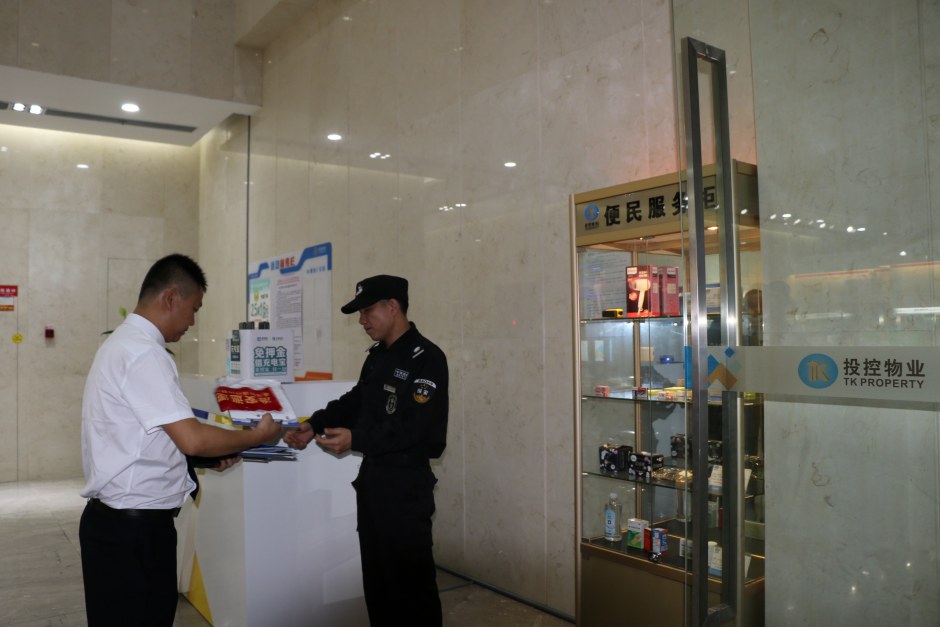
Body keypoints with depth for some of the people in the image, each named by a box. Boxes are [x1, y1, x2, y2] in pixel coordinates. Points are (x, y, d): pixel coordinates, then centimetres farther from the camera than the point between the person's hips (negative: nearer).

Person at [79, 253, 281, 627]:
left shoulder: (124, 343, 13)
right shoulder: (143, 353, -20)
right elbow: (192, 438, -24)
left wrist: (210, 456, 11)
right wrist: (258, 437, -9)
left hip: (123, 520, 10)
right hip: (133, 526, -10)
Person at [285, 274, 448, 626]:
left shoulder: (427, 359, -15)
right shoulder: (377, 357, 14)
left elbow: (415, 426, -24)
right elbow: (354, 402, 16)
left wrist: (356, 439, -29)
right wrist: (314, 426, 0)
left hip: (407, 484, -9)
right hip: (371, 477, 9)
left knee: (410, 577, -1)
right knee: (376, 573, 18)